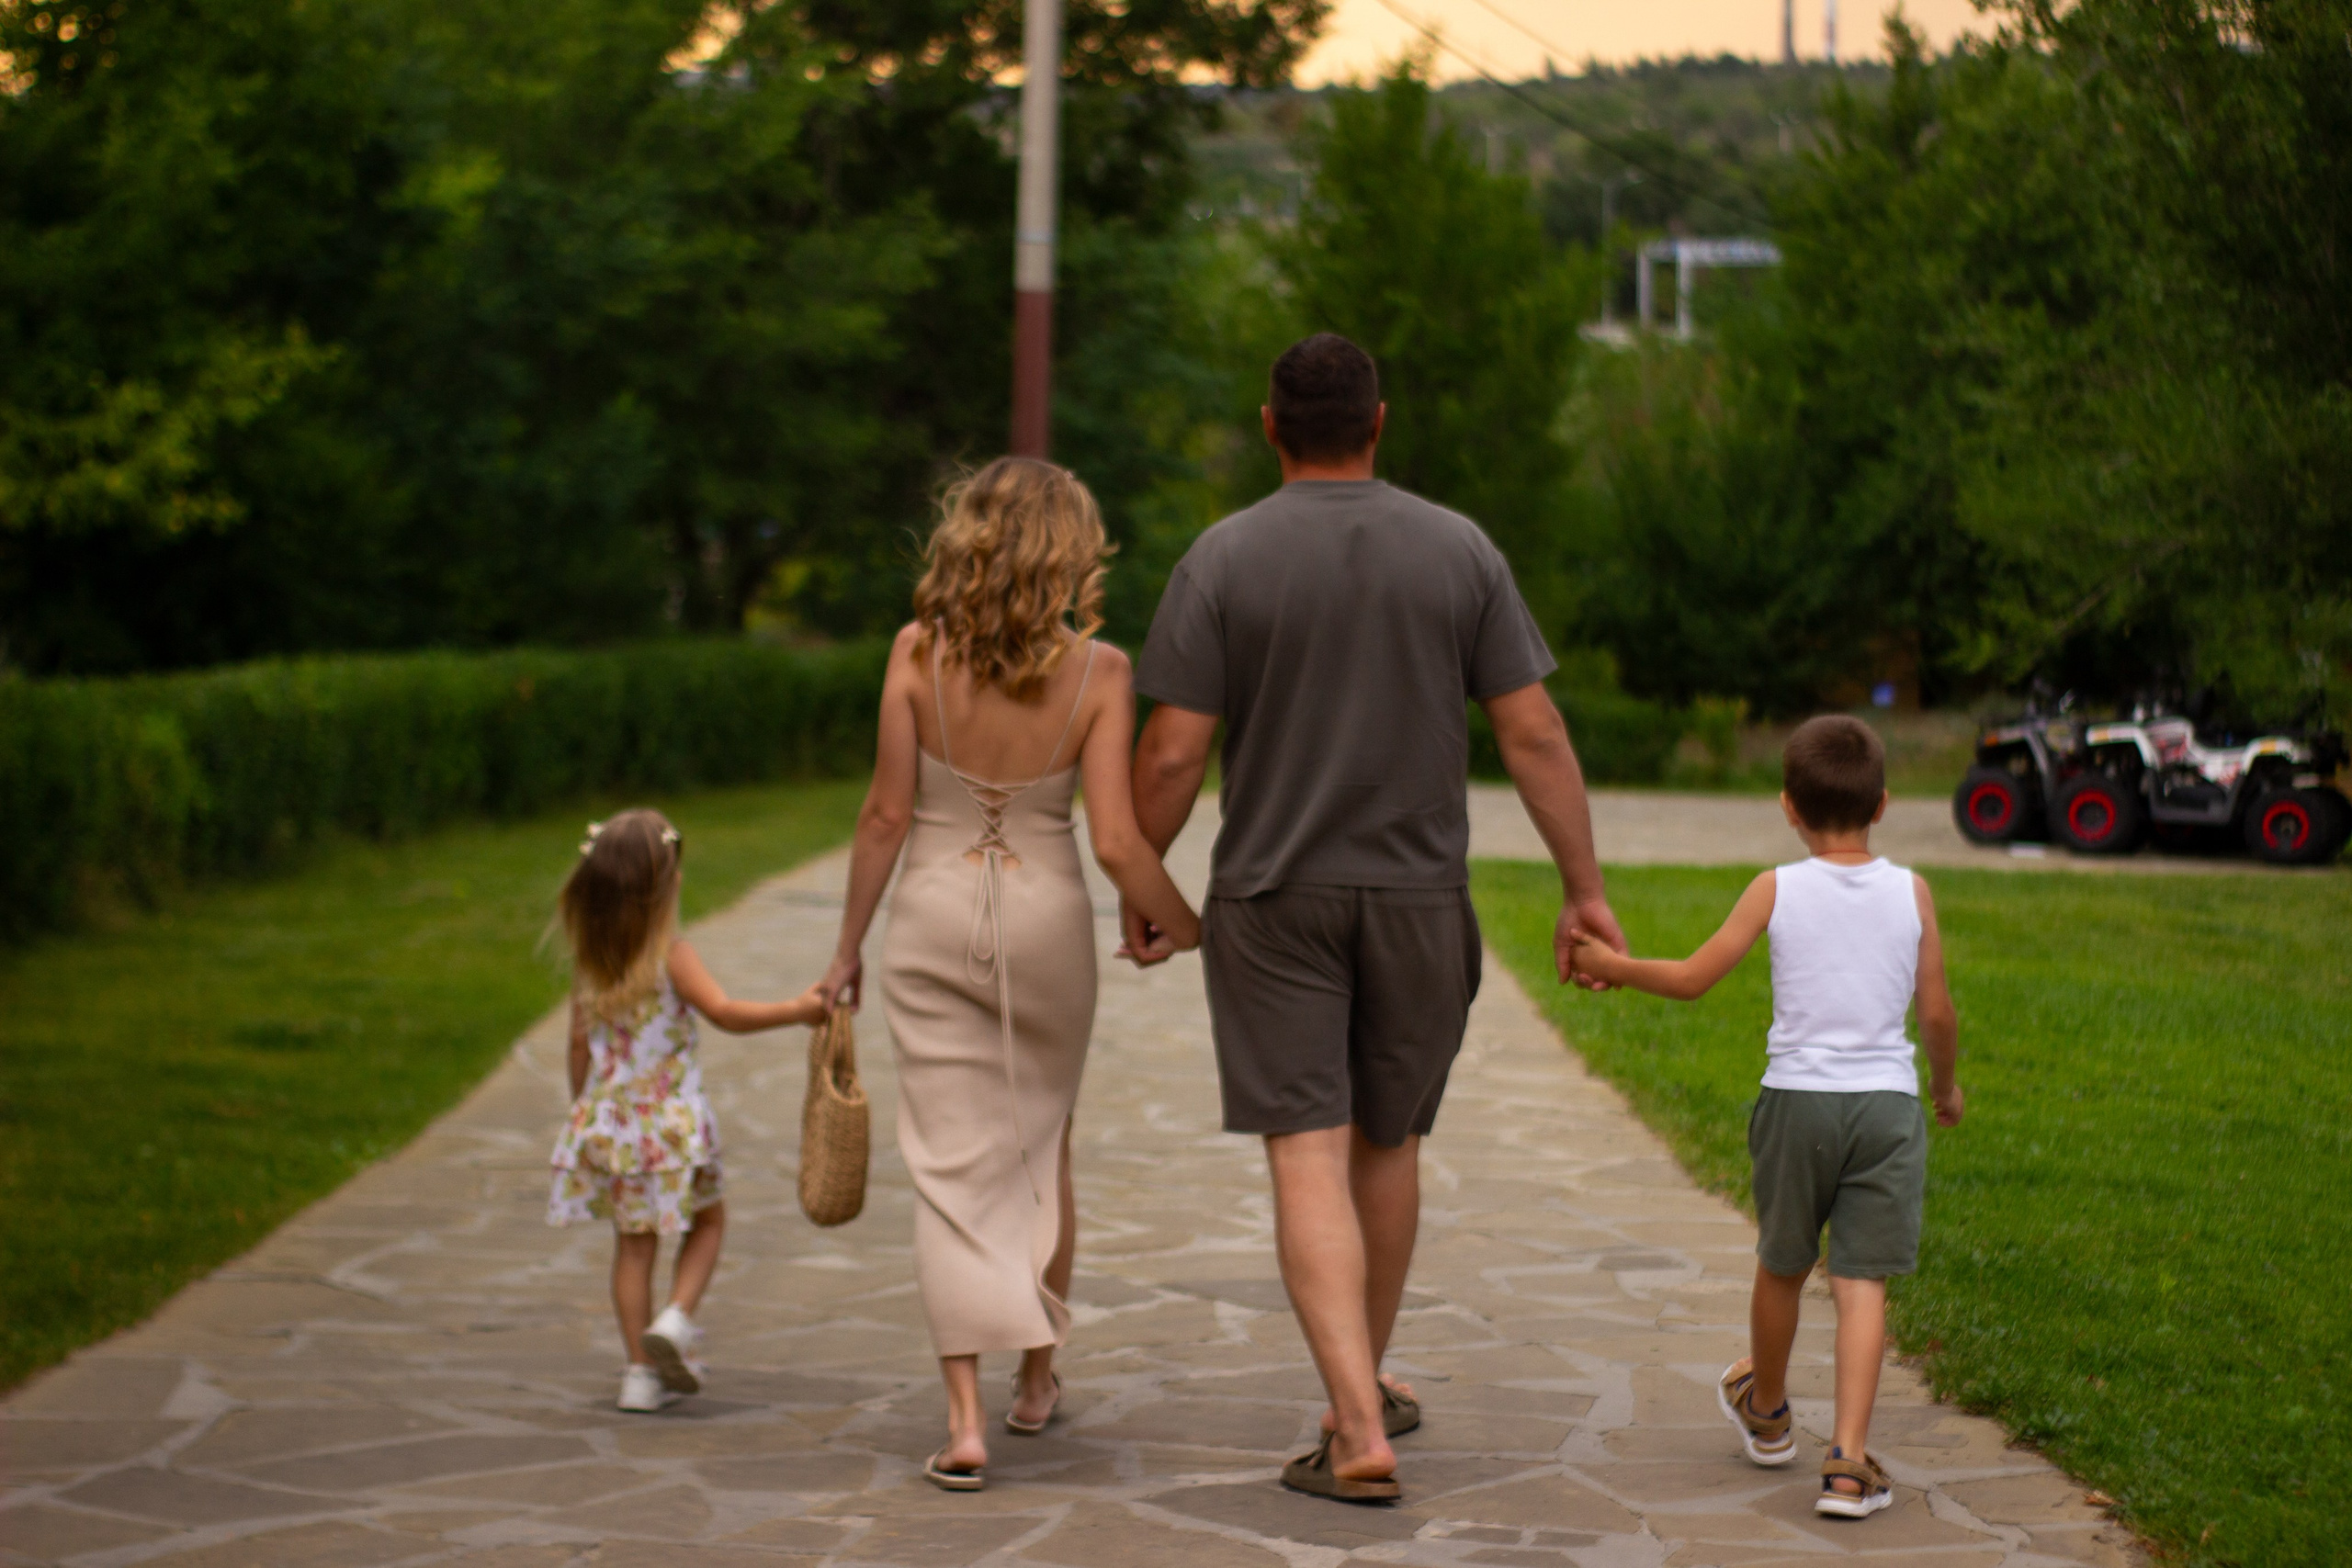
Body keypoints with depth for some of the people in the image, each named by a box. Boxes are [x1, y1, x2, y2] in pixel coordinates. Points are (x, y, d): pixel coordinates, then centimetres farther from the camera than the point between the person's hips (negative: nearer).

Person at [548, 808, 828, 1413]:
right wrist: (797, 1010, -18)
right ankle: (676, 1320, -7)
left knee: (633, 1240, 12)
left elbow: (580, 1045, 7)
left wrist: (584, 1108, 18)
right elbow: (725, 1013, -22)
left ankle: (642, 1372, 11)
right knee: (707, 1221, 15)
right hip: (670, 1121, -4)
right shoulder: (671, 955, -13)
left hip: (607, 1119, 4)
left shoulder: (588, 961, 2)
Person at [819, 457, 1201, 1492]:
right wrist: (1188, 929, 4)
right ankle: (1036, 1376, 34)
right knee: (1041, 1143, 22)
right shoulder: (1098, 672, -10)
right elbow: (1116, 843, -13)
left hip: (934, 915, -1)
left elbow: (887, 814, -7)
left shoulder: (919, 653, -9)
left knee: (952, 1169, 2)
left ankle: (965, 1420, -7)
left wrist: (848, 946, 4)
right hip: (1047, 916, 1)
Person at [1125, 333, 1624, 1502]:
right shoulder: (1459, 551, -1)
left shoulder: (1224, 559, -7)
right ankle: (1364, 1385, 34)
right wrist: (1584, 889, 3)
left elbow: (1172, 751, -10)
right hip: (1419, 900, 2)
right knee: (1386, 1141, 18)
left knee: (1308, 1159, -4)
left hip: (1272, 902, -2)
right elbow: (1534, 733, -3)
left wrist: (1140, 888, 4)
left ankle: (1360, 1434, -14)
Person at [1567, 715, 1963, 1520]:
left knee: (1782, 1265, 19)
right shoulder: (1912, 892, 0)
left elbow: (1693, 978, -1)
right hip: (1887, 1102, 0)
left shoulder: (1777, 890, -3)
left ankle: (1766, 1410, 41)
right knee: (1861, 1281, -1)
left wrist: (1613, 966, 15)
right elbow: (1936, 1010, 2)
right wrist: (1945, 1084, 20)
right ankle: (1849, 1457, -10)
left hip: (1796, 1098, 0)